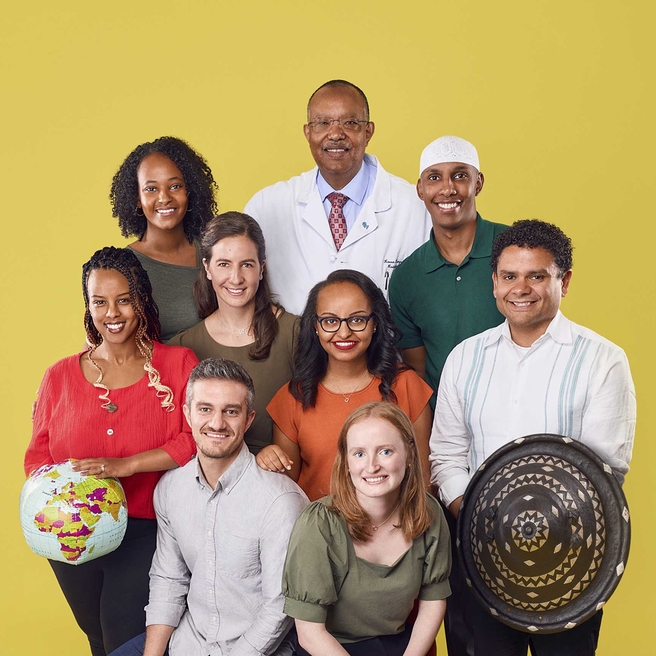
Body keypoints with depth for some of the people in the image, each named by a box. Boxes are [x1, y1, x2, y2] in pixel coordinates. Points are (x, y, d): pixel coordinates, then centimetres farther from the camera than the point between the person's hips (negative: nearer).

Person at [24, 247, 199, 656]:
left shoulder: (178, 364, -3)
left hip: (147, 531, -4)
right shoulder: (62, 376, 7)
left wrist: (127, 465, -22)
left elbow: (198, 439, -14)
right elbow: (38, 453, 9)